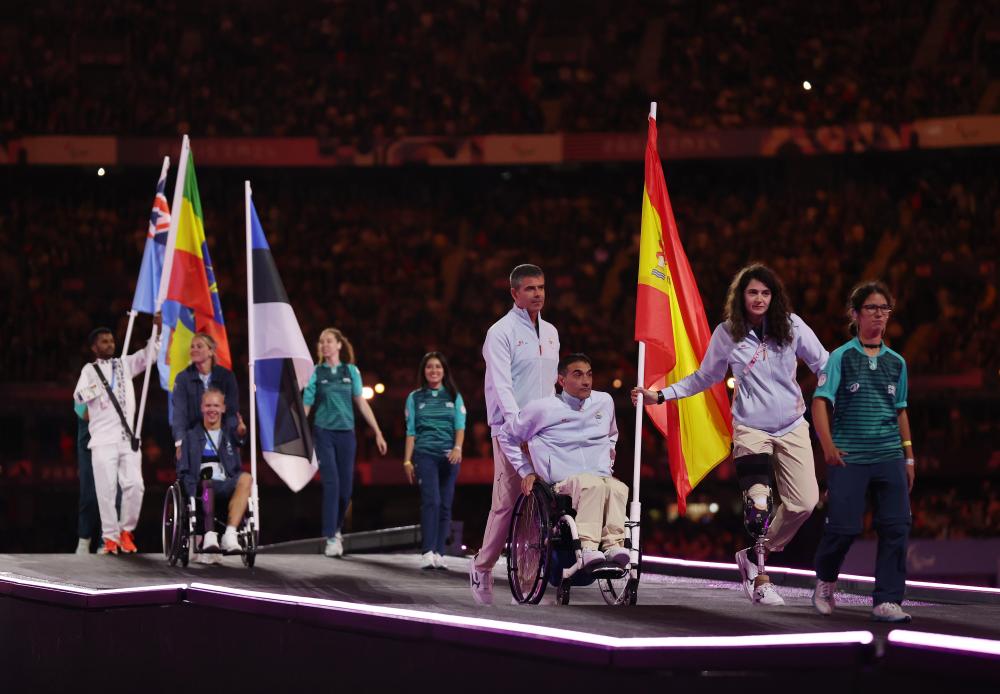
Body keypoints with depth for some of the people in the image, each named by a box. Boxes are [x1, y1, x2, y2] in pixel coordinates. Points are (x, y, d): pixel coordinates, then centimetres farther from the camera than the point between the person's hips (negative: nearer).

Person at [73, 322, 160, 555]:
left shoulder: (125, 364, 16)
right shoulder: (90, 370, 6)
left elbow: (148, 355, 7)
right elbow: (79, 395, -8)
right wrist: (92, 390, -29)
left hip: (128, 438, 3)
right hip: (103, 440, -3)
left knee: (134, 485, -7)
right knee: (106, 490, -6)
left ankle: (126, 530, 10)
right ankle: (110, 537, 3)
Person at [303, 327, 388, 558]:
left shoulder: (351, 371, 6)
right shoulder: (316, 373, 1)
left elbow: (361, 403, 9)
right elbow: (305, 405, 0)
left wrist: (378, 433, 7)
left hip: (346, 433, 2)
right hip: (324, 433, -2)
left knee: (346, 486, 4)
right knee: (331, 483, -12)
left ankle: (336, 528, 26)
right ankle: (331, 539, -12)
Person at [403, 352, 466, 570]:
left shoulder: (454, 397, 13)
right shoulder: (415, 398, 11)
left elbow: (460, 426, 3)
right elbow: (411, 432, 9)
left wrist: (457, 448, -16)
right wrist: (407, 460, 3)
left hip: (449, 456, 2)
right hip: (425, 454, -2)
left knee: (445, 505, 0)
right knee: (431, 501, -18)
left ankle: (438, 553, 5)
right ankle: (427, 552, -22)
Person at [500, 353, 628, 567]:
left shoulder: (605, 402, 18)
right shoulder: (542, 408, 4)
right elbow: (507, 436, 16)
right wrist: (525, 471, 10)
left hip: (604, 477, 4)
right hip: (564, 482, -3)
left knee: (619, 489, -35)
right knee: (593, 485, -39)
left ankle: (614, 545, -51)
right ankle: (588, 547, -51)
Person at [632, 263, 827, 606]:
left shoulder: (791, 325, 0)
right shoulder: (727, 334, 0)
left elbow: (824, 364, 5)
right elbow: (704, 377, 13)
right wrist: (660, 396, 8)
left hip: (792, 427, 2)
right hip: (751, 429, -2)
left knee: (805, 502, -6)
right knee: (758, 505, -17)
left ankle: (755, 556, 16)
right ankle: (759, 579, -1)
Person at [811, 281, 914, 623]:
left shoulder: (896, 362, 14)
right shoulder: (841, 356, 0)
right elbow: (820, 402, -6)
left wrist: (909, 456, 16)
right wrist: (828, 446, -19)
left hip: (890, 457, 4)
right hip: (849, 457, -4)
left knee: (896, 527, -4)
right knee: (844, 526, -5)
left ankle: (887, 601, 0)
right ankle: (825, 581, 23)